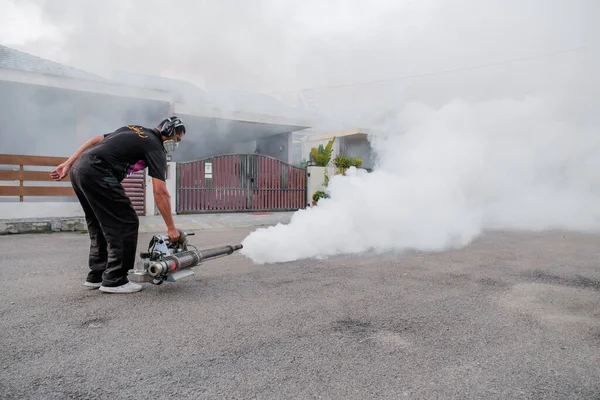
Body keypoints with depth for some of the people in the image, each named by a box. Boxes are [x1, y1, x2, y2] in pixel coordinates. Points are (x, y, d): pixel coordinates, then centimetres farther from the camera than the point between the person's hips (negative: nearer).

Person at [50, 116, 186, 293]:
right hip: (96, 173, -9)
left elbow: (95, 140, 20)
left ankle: (96, 275, 23)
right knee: (126, 223, -3)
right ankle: (114, 280, 1)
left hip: (78, 169, 10)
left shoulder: (133, 130, 24)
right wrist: (171, 227, -3)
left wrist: (68, 164, 20)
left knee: (100, 226, 18)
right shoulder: (155, 147, 0)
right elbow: (160, 192, -7)